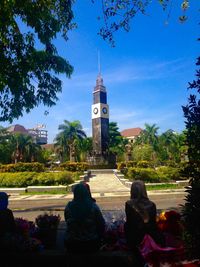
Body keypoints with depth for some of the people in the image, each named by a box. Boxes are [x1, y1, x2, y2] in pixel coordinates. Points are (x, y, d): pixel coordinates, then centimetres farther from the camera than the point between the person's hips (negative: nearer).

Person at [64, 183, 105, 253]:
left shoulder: (68, 206, -12)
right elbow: (101, 224, -8)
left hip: (72, 245, 2)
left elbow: (67, 223, 3)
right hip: (91, 244, -1)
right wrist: (98, 238, 11)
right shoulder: (93, 207, -17)